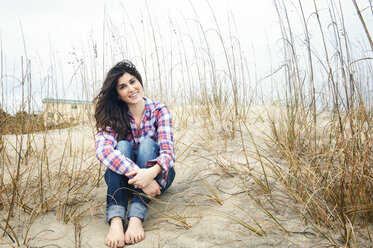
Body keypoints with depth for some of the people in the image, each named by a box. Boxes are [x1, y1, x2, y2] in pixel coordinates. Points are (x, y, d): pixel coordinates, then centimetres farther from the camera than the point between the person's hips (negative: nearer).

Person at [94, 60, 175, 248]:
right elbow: (102, 150, -29)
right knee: (122, 146, -28)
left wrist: (152, 172, -46)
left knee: (147, 144, -28)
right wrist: (139, 175, -44)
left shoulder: (159, 111, -10)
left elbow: (168, 151, -22)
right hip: (125, 178, 1)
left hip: (156, 175, 0)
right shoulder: (113, 117, -10)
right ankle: (116, 220, -44)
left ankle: (136, 217, -43)